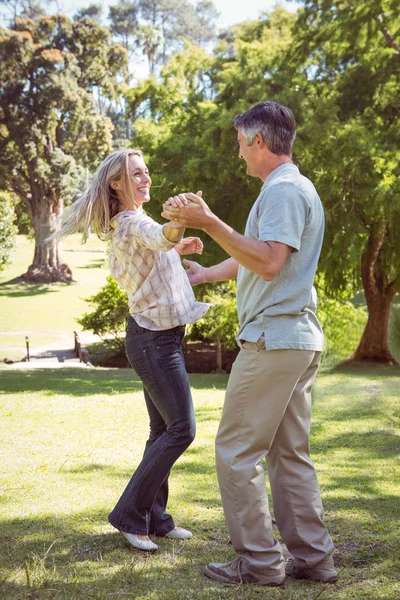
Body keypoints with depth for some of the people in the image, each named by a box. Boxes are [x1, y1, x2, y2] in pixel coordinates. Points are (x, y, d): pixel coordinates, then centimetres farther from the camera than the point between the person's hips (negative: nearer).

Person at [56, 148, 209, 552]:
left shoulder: (123, 226, 14)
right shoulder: (134, 223, -17)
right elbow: (161, 237, -42)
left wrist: (175, 249, 20)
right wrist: (179, 224, -62)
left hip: (157, 337, 10)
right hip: (155, 339, -10)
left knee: (163, 430, 12)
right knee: (181, 429, -9)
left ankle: (154, 517, 18)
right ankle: (129, 514, -2)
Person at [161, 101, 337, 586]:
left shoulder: (284, 190, -12)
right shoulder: (295, 188, 21)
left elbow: (269, 261, -24)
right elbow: (255, 257, 31)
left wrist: (209, 222, -24)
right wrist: (206, 274, 42)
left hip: (273, 339, -10)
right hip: (298, 340, 10)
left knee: (237, 450, -4)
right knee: (290, 453, 12)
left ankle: (258, 561, 1)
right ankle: (312, 557, 15)